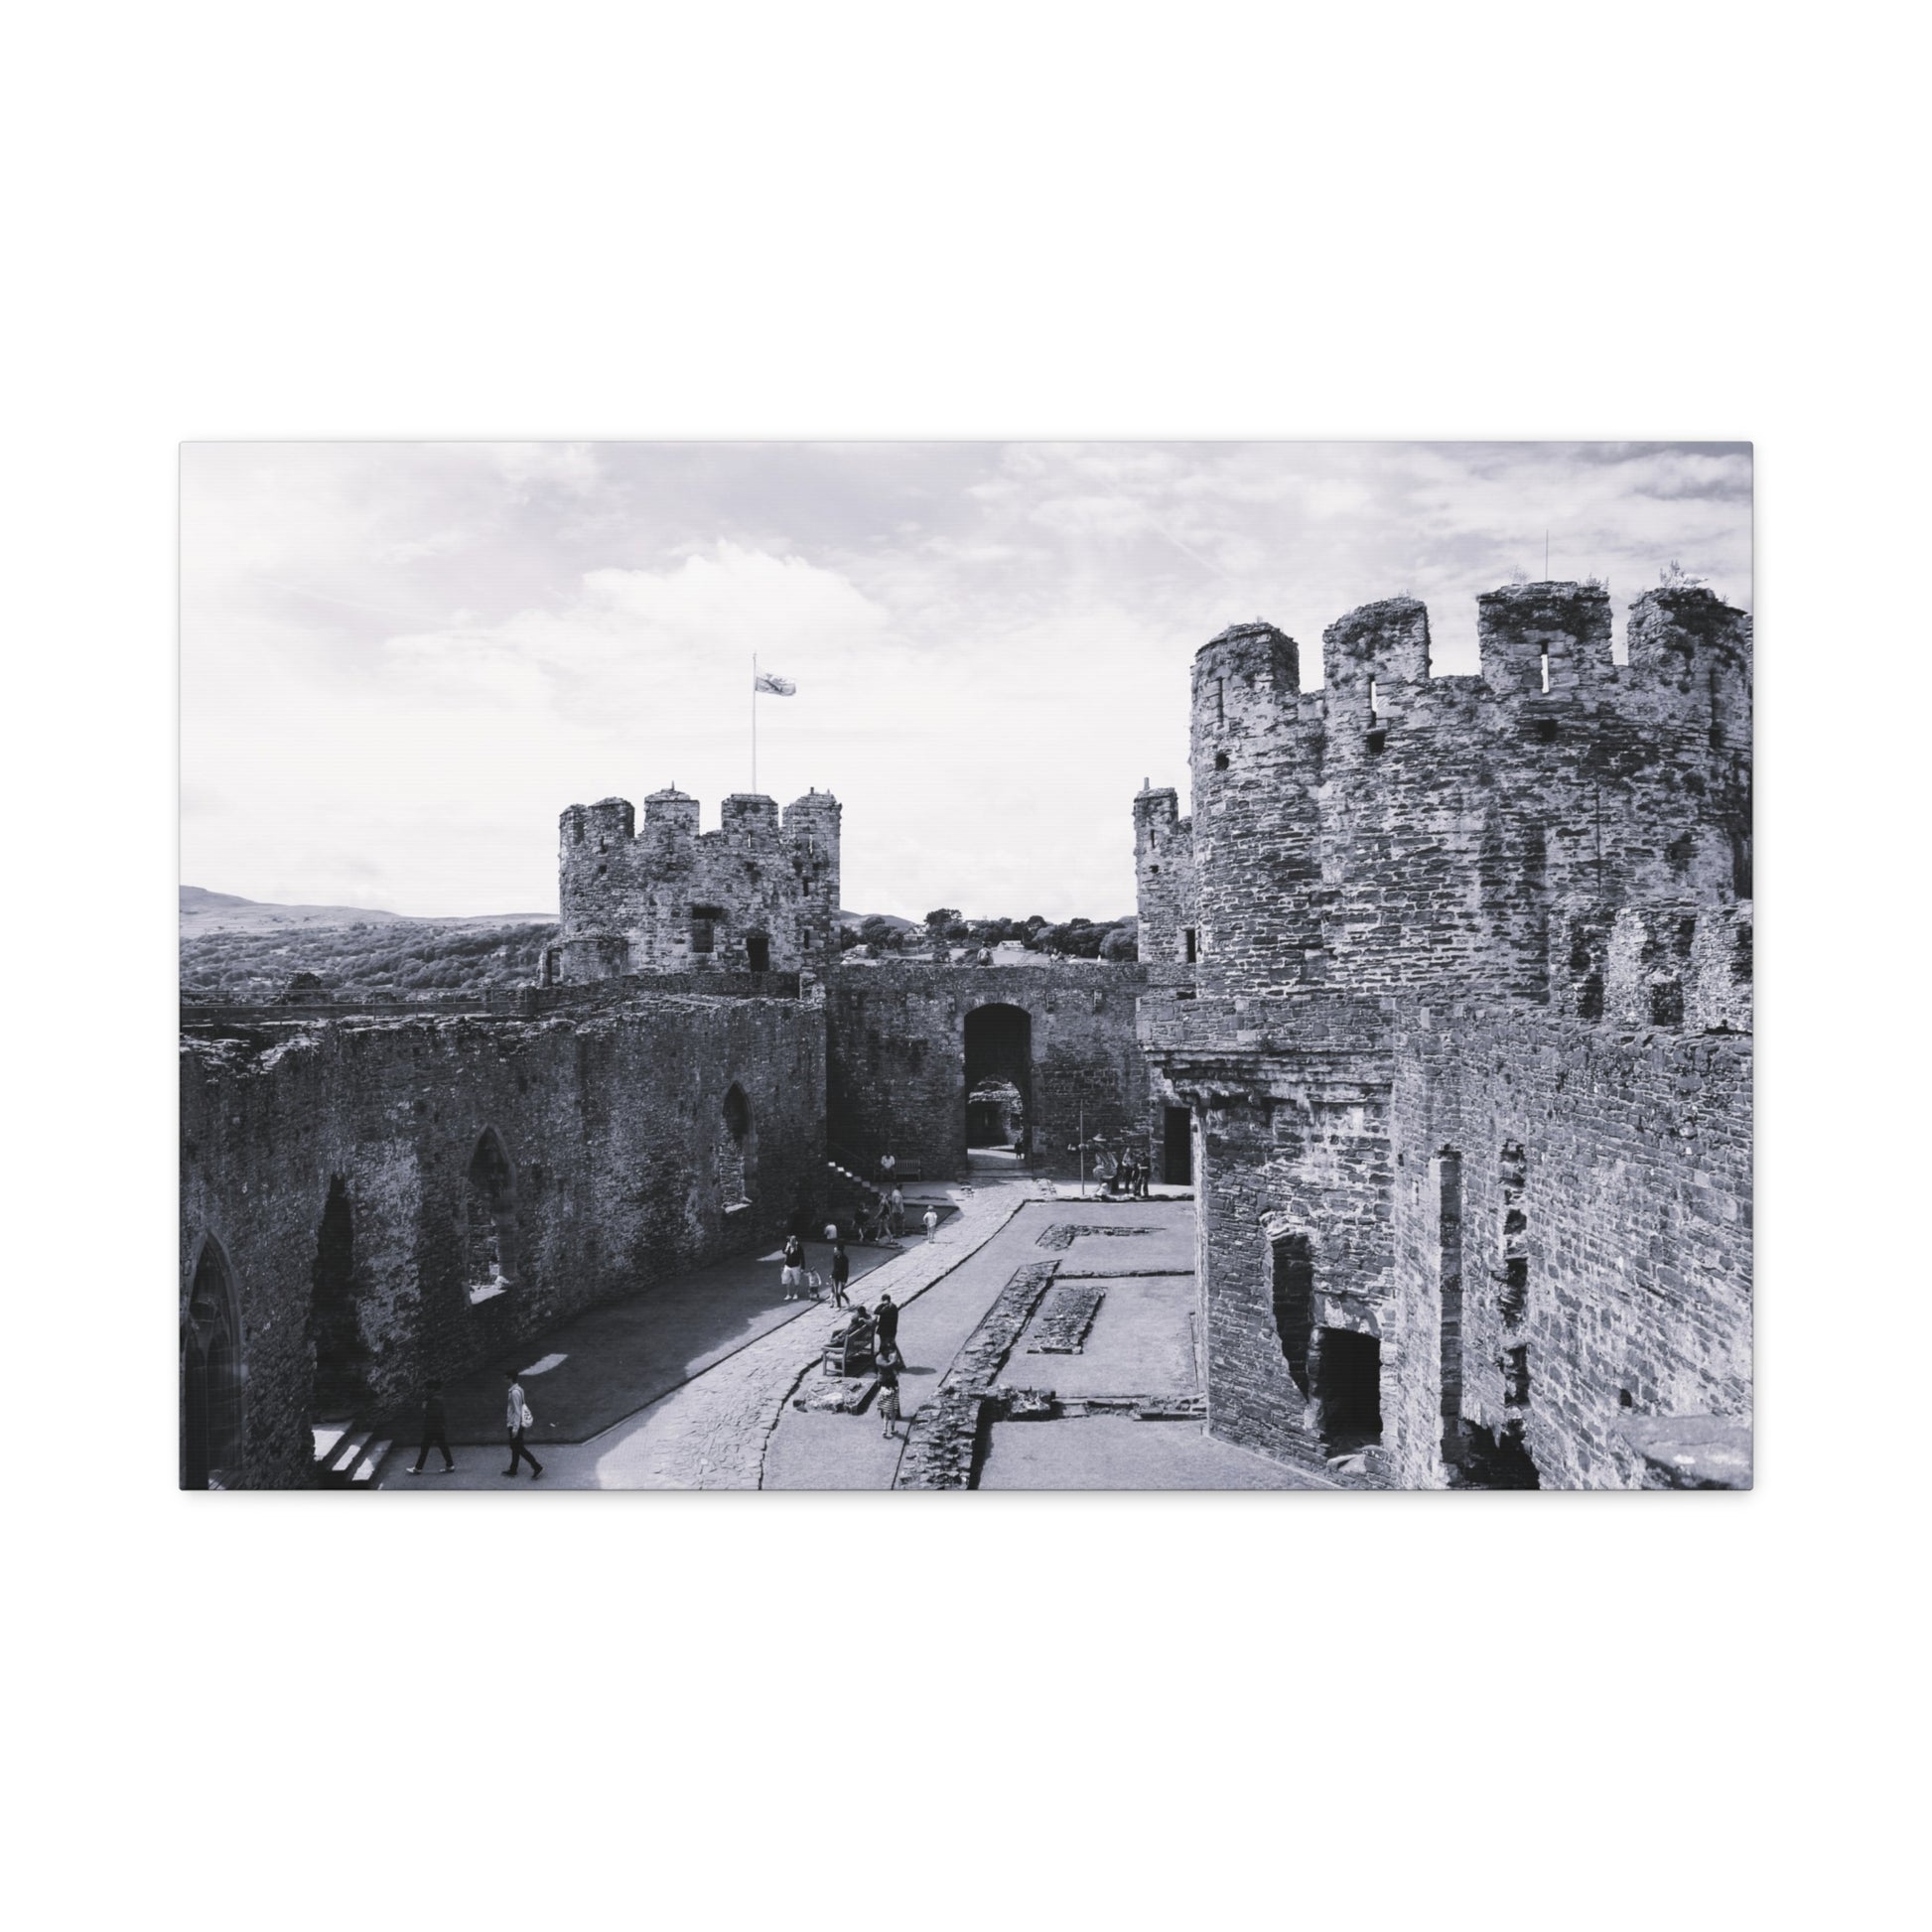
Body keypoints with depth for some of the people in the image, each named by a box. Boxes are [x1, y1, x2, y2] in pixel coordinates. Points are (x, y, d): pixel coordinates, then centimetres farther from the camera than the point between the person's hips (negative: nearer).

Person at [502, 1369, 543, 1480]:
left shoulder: (515, 1392, -26)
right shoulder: (518, 1388, 3)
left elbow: (517, 1411, -23)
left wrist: (515, 1428, -20)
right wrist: (509, 1416, 27)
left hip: (516, 1424, -9)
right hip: (516, 1423, 9)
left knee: (518, 1448, 1)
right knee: (515, 1447, 20)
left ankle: (537, 1467, 3)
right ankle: (513, 1469, 32)